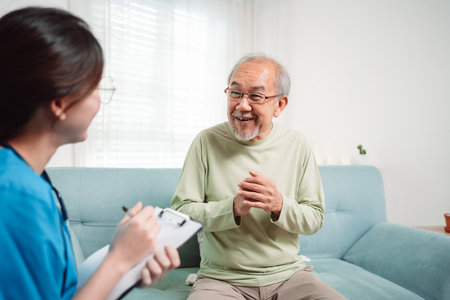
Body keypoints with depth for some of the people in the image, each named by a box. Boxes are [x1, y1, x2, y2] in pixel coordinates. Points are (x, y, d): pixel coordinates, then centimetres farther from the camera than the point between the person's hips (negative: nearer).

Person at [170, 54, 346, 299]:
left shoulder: (297, 145, 1)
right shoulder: (207, 142, -5)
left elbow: (315, 219, 3)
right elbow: (180, 211, -5)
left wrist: (280, 205, -17)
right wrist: (233, 207, -20)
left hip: (288, 274, 2)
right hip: (221, 278, -2)